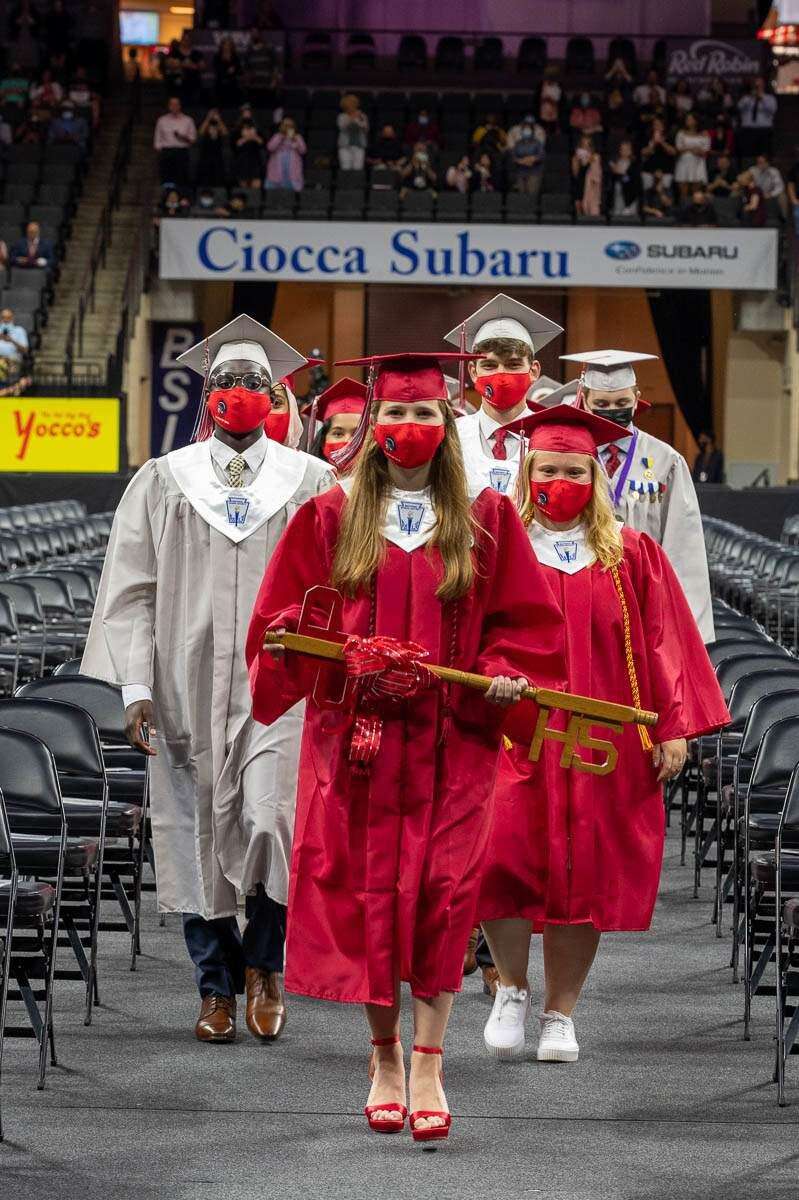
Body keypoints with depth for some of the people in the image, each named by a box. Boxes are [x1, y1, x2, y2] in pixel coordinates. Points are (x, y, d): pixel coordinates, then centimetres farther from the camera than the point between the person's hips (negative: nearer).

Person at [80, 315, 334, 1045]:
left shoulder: (312, 484, 6)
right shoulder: (162, 483, 8)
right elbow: (132, 592, 5)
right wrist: (136, 687, -5)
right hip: (189, 686, 2)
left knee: (275, 820, -17)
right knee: (199, 836, 3)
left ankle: (264, 963, 6)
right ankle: (217, 988, 17)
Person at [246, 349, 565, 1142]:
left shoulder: (484, 520, 7)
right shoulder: (331, 517, 7)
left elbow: (522, 619, 8)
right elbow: (284, 614, 8)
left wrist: (506, 674, -9)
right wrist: (298, 645, -13)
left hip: (451, 737, -1)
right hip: (355, 734, 1)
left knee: (441, 890, -8)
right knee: (365, 890, 1)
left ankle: (427, 1066, -5)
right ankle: (385, 1057, 14)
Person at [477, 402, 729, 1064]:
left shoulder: (631, 555, 7)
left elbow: (662, 642, 6)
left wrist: (673, 727, 0)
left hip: (600, 740, 1)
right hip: (512, 734, -1)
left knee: (583, 877, 2)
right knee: (501, 854, -17)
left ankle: (560, 1014, 17)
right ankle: (513, 988, 7)